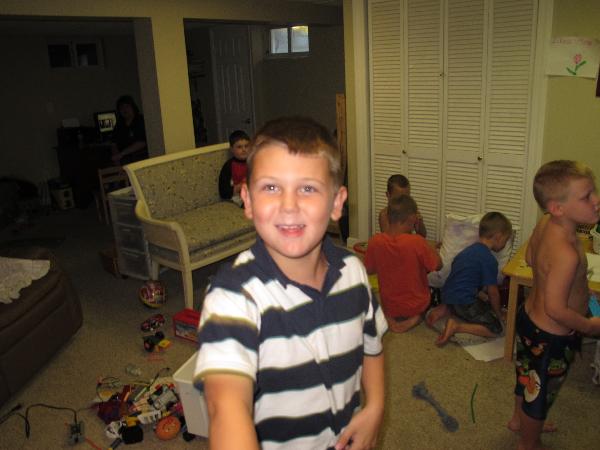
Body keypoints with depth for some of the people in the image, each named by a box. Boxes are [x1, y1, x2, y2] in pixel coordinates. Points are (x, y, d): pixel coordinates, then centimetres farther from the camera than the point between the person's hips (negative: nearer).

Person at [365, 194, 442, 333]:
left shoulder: (375, 241, -17)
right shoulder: (417, 242, -25)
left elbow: (369, 270, -1)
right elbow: (438, 265, -10)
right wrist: (431, 248, 6)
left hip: (389, 306, 2)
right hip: (417, 306, -2)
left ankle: (391, 319, 7)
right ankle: (414, 318, 8)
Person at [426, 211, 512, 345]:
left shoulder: (470, 249, 15)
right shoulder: (489, 260, -14)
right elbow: (493, 292, -7)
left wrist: (484, 298, 23)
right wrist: (499, 314, 9)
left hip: (448, 296, 9)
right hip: (462, 302, -9)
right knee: (495, 328, -2)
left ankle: (445, 310, 10)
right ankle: (457, 326, -17)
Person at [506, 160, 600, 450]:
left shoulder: (544, 224, -11)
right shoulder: (566, 254, -37)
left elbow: (530, 257, 8)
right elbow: (555, 309, -32)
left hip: (530, 317, 9)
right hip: (551, 336, -8)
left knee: (528, 376, 31)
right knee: (541, 389, 17)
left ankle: (519, 419, 57)